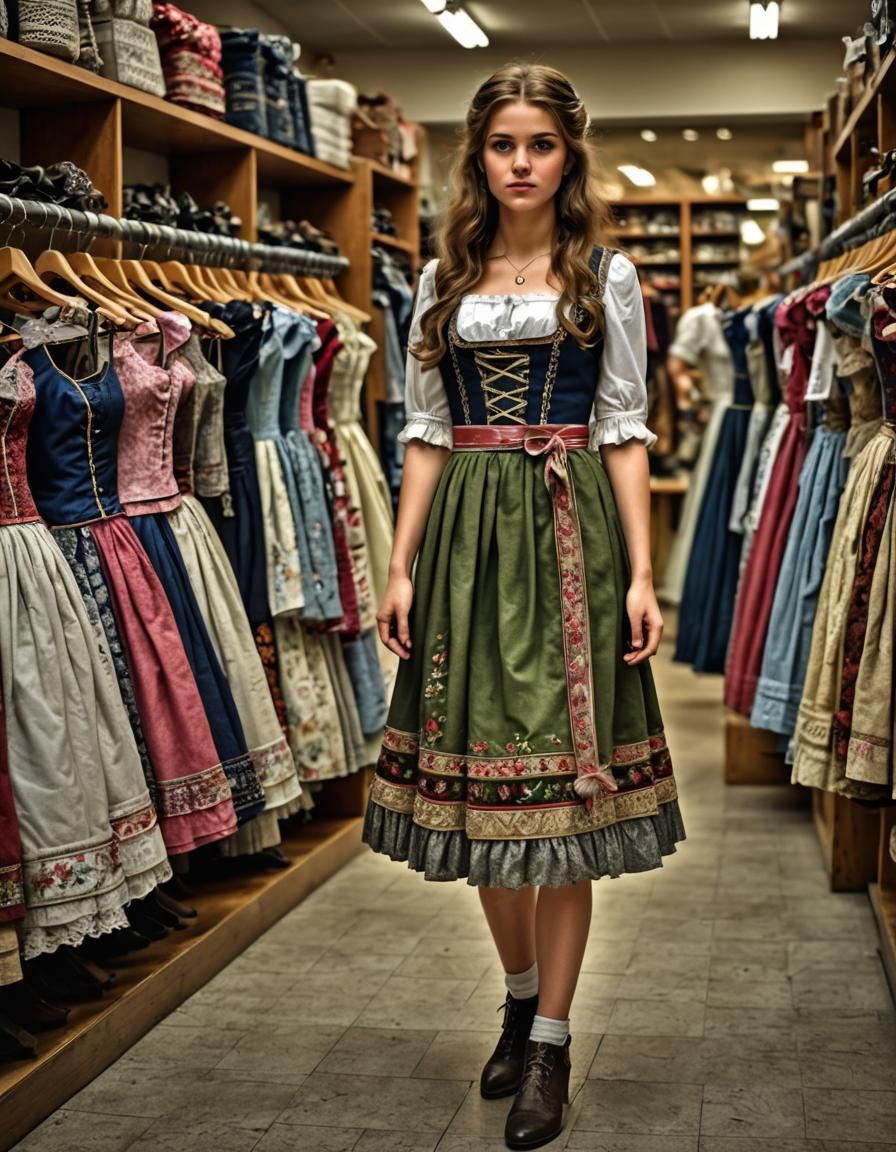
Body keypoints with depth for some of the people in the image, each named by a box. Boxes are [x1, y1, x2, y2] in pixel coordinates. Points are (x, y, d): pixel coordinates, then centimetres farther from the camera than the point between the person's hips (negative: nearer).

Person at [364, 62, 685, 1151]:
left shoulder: (606, 277, 6)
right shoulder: (444, 280, 12)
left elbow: (625, 430, 2)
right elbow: (425, 432, 10)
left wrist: (641, 575, -6)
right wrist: (401, 566, 2)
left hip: (570, 531, -3)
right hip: (466, 532, 3)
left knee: (560, 784, -4)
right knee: (478, 773, 7)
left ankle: (550, 1042, 6)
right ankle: (520, 999, 27)